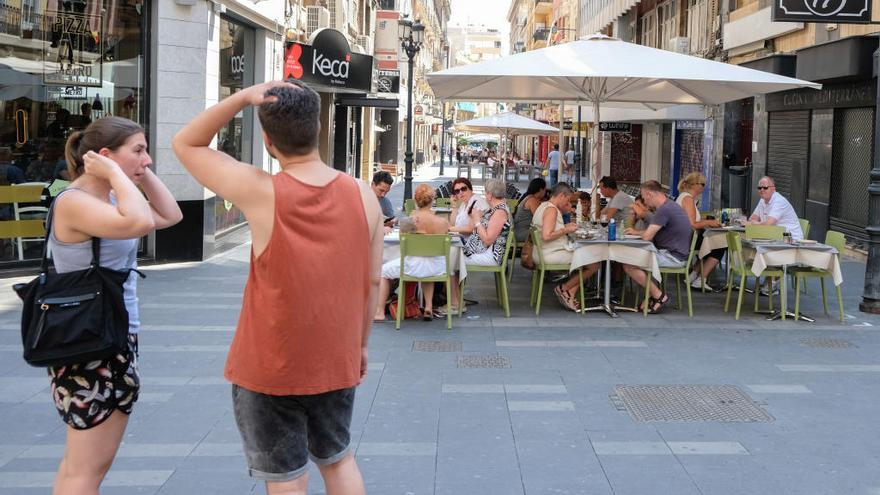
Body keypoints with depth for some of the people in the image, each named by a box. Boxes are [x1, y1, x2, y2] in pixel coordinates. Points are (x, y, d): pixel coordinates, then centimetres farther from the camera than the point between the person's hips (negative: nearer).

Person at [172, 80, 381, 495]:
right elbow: (372, 281, 1)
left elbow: (184, 144, -4)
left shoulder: (260, 193, -18)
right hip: (336, 361, 4)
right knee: (338, 460, 24)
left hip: (269, 367, -4)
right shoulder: (362, 195, -7)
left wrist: (242, 97, -14)